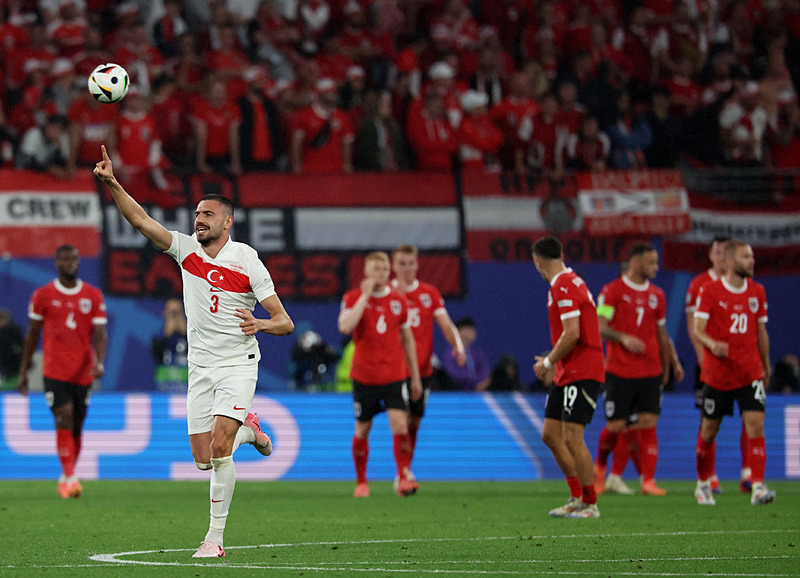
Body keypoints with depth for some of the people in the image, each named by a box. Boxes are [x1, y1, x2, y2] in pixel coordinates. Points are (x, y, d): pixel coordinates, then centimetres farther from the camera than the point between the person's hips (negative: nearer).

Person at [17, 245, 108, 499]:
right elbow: (32, 334, 9)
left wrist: (99, 364, -18)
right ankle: (70, 477, -20)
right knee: (64, 421, -16)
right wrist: (23, 371, 9)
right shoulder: (42, 295, 2)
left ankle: (66, 478, 23)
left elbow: (100, 334, 0)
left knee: (76, 427, 8)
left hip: (83, 372, 3)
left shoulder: (94, 296, 6)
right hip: (55, 371, -3)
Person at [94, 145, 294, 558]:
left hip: (238, 365, -5)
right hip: (200, 367, 5)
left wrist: (260, 323, -30)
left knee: (219, 449, -20)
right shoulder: (186, 249, 2)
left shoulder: (247, 261, -9)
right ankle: (246, 429, 34)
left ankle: (215, 538, -13)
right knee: (203, 459, 2)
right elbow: (141, 220, -7)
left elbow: (285, 322, -9)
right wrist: (112, 184, -20)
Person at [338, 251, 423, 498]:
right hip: (364, 375, -1)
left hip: (395, 375, 1)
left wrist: (415, 377, 13)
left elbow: (408, 340, 14)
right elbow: (345, 326, -21)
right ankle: (361, 482, 20)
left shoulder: (398, 300, 6)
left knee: (400, 423, -15)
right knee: (362, 429, 6)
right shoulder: (353, 298, -1)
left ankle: (404, 478, -15)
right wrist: (365, 295, -18)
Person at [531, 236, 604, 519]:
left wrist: (549, 362, -10)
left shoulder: (563, 286, -15)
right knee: (551, 435, 11)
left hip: (581, 373, -10)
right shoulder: (568, 282, 16)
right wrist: (552, 362, 19)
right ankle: (577, 497, 18)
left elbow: (572, 334, -21)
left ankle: (590, 504, -5)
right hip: (566, 374, 10)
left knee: (572, 438, -11)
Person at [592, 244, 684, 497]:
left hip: (651, 371, 4)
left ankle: (648, 481, -6)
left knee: (648, 425, -5)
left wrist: (669, 364, 15)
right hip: (620, 370, -4)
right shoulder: (612, 291, -3)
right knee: (616, 426, -1)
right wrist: (623, 338, -24)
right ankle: (600, 466, 26)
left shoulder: (656, 295, 12)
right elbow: (600, 327, -7)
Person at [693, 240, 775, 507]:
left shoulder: (757, 291, 7)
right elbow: (698, 329, -9)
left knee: (756, 424, -13)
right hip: (717, 372, -2)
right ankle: (703, 484, 26)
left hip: (750, 372, 2)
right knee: (709, 430, 8)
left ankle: (757, 487, -16)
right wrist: (712, 344, -29)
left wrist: (766, 366, 20)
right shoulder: (710, 290, -5)